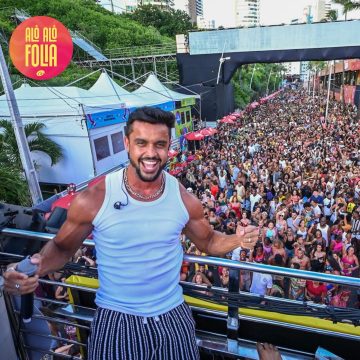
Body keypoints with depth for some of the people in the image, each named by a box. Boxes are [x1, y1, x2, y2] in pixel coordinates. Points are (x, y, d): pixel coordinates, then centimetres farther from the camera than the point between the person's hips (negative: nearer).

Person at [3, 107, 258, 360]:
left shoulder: (184, 199, -10)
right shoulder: (93, 199, -17)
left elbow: (208, 241, 6)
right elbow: (63, 247, -2)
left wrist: (237, 239, -14)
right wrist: (34, 267, -23)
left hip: (172, 315, 2)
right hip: (116, 321, -1)